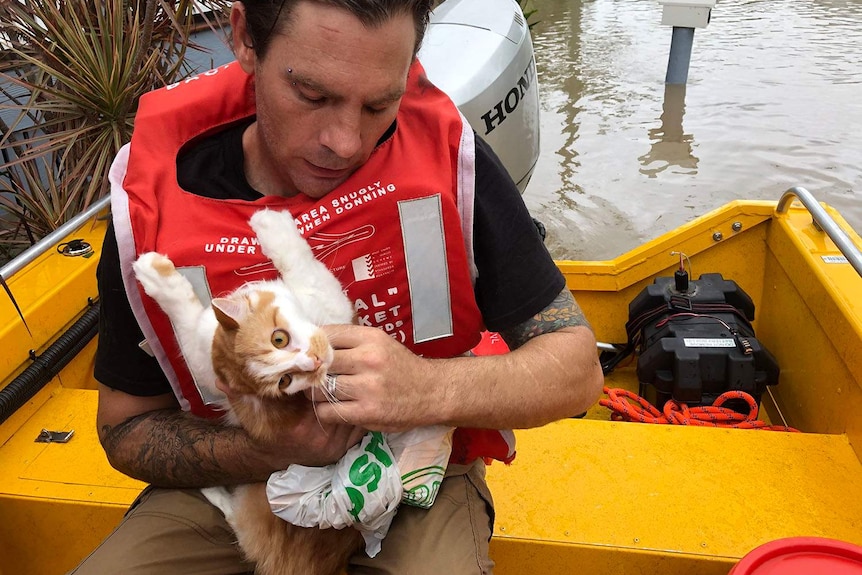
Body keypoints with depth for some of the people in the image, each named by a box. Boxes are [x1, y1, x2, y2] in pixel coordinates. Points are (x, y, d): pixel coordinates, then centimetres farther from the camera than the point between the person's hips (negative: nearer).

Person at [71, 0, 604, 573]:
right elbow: (126, 428, -5)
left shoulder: (446, 151, -18)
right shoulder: (151, 197, -15)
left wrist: (429, 388, -34)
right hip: (234, 484, 2)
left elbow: (577, 368, -14)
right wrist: (269, 451, -25)